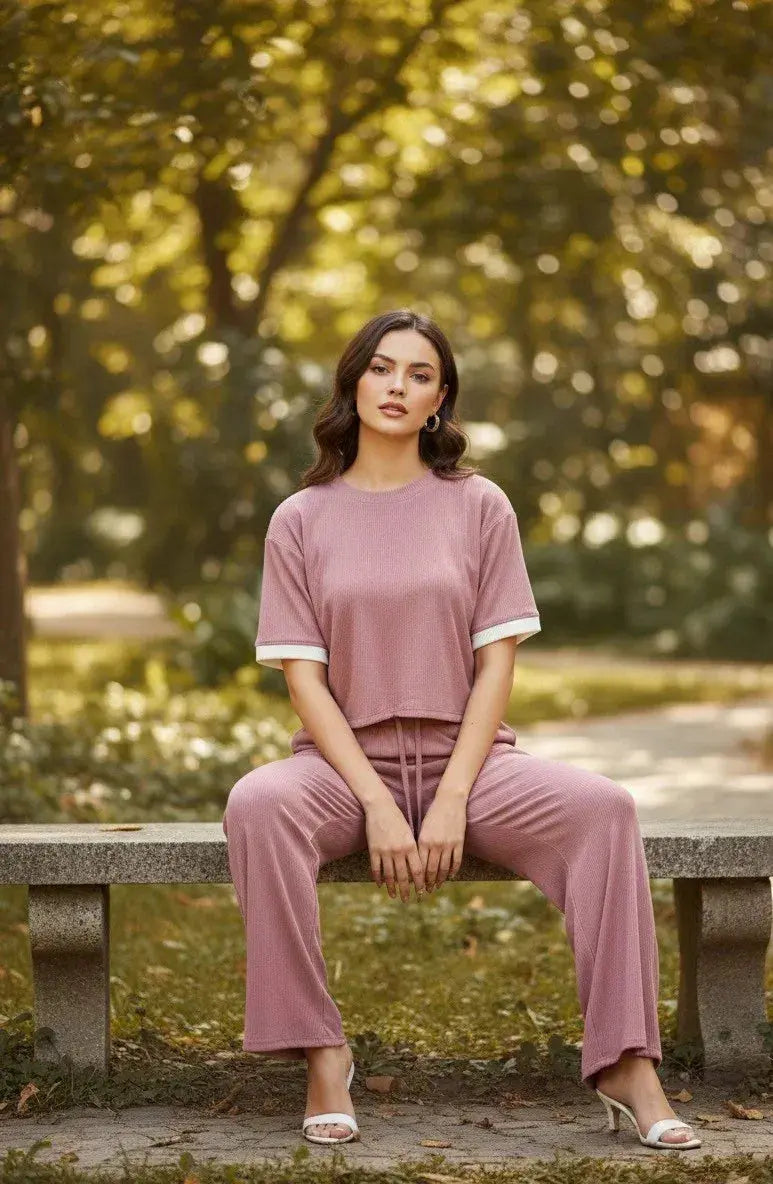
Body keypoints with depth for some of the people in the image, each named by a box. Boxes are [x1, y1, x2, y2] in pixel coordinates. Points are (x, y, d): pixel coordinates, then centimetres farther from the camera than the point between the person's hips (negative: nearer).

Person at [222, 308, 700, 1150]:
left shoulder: (479, 506, 6)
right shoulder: (301, 519, 5)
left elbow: (497, 664, 0)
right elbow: (304, 679, -2)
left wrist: (452, 799, -14)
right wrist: (378, 806, -15)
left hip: (467, 757, 1)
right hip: (347, 761, 0)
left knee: (603, 807, -28)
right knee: (256, 805, -34)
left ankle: (625, 1064, -25)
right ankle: (320, 1053, -25)